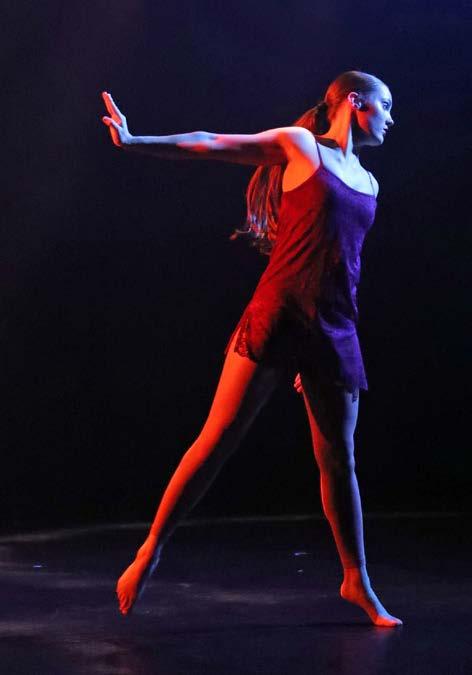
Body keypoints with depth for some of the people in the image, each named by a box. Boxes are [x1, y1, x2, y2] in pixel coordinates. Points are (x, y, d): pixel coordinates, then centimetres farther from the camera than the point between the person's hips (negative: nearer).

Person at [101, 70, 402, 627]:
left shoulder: (367, 183, 20)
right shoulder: (298, 145, 5)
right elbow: (211, 145, 5)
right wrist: (134, 143, -2)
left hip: (335, 331, 5)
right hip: (276, 315, -5)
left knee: (338, 461, 8)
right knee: (218, 439, -8)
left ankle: (356, 581, 19)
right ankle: (150, 553, 1)